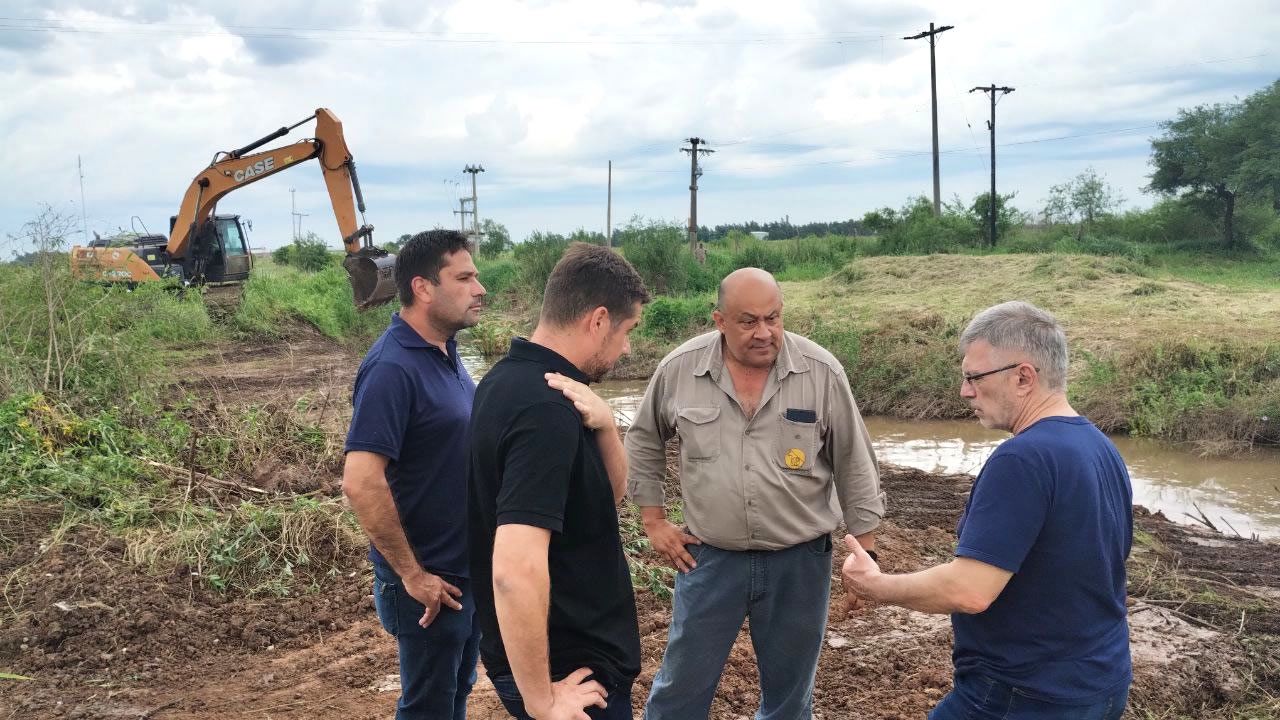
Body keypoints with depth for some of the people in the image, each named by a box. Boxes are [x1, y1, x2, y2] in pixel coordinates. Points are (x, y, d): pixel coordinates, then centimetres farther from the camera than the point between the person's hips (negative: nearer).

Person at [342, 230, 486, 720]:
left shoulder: (444, 351, 4)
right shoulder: (393, 367, -23)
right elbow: (361, 483, -28)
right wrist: (412, 574, -21)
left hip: (467, 568, 8)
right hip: (431, 580, -8)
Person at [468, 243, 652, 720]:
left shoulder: (513, 379, 3)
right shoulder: (547, 410, -27)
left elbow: (610, 495, 8)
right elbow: (515, 571, -34)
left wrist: (603, 424, -11)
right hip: (569, 668, -9)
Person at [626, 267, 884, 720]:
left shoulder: (822, 372, -11)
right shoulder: (679, 369, -8)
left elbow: (854, 464, -2)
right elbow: (644, 442, 9)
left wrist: (865, 554, 0)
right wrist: (653, 520, 5)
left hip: (799, 560, 0)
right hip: (710, 557, 0)